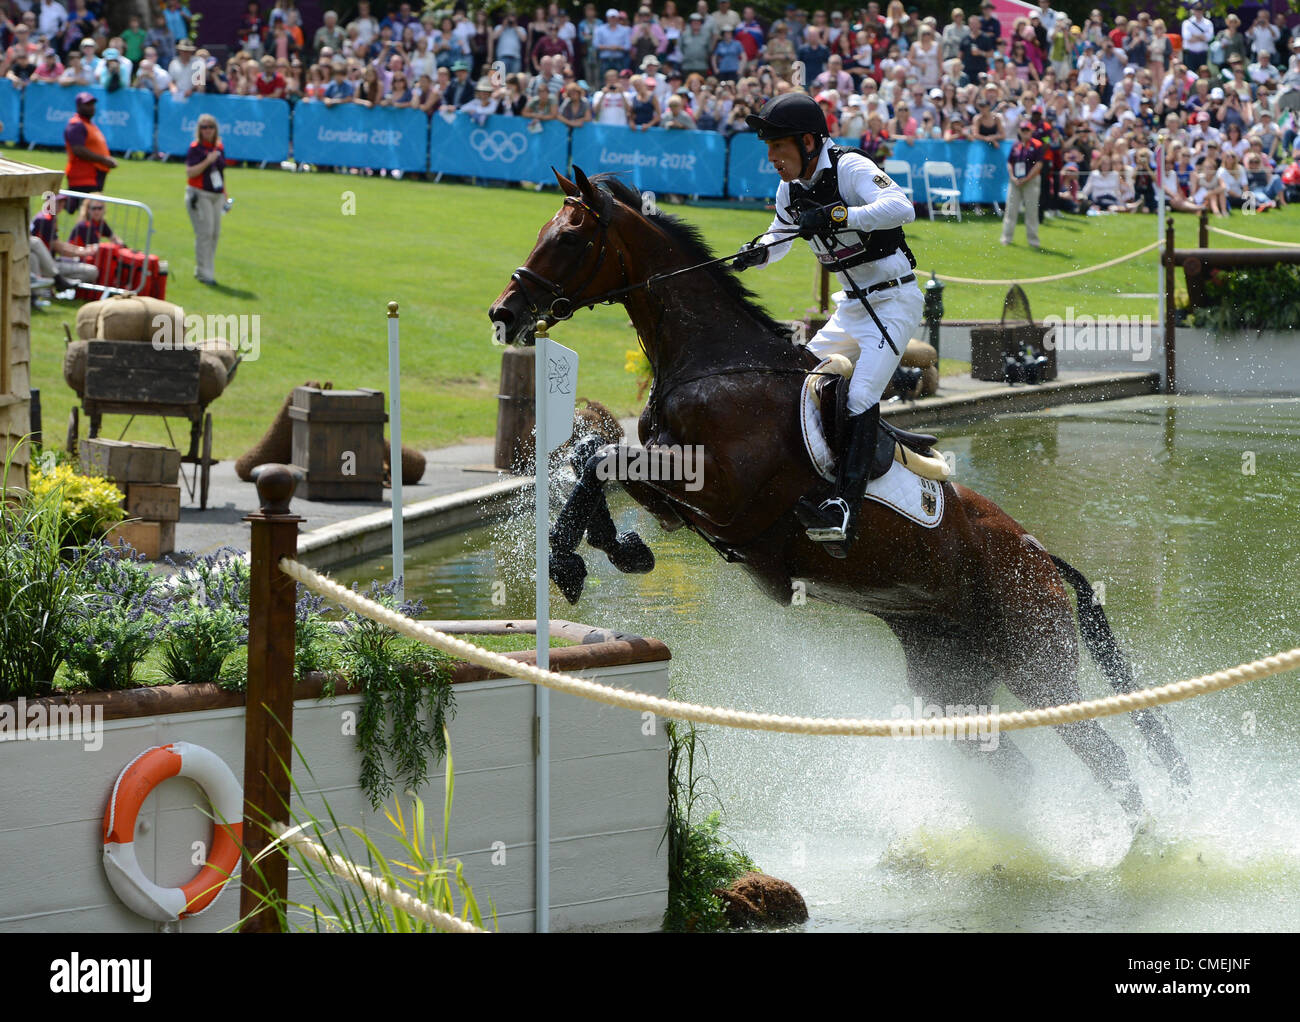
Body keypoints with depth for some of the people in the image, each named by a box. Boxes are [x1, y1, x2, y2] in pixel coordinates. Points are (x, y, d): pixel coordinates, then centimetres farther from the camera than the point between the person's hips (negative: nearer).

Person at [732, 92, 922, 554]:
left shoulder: (850, 168, -19)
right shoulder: (791, 189, 5)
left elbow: (902, 208, -34)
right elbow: (780, 235, 24)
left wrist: (835, 216, -41)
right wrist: (759, 252, 0)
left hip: (893, 300, -9)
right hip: (851, 306, 9)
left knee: (860, 396, -23)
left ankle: (844, 512, -34)